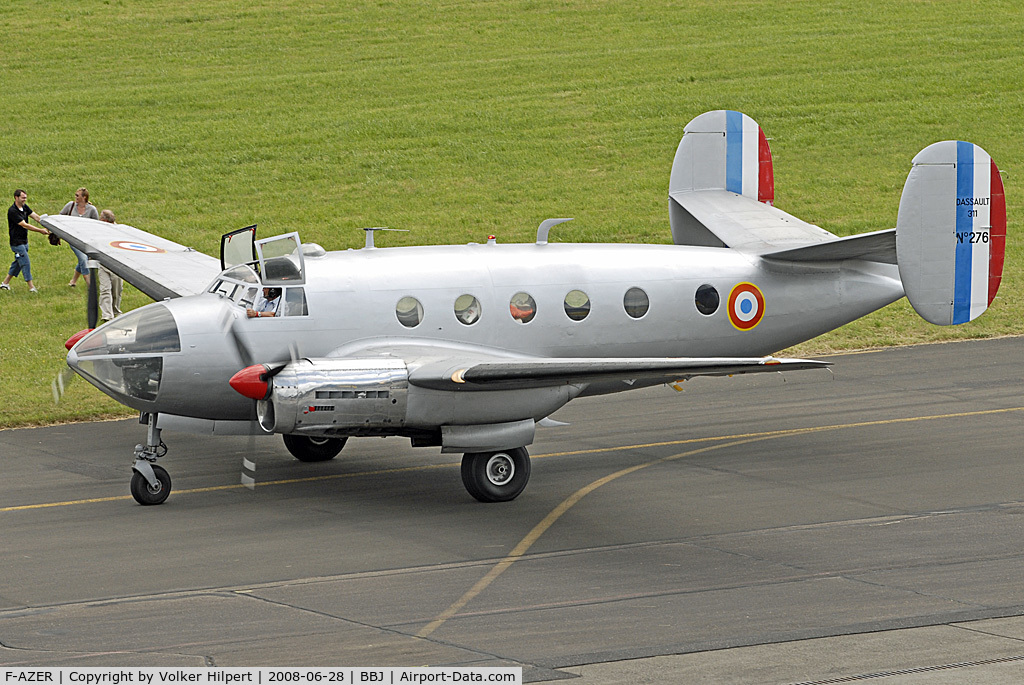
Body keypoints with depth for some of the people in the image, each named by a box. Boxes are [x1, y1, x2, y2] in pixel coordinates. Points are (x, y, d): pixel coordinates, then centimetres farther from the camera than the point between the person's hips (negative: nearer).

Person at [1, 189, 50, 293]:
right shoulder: (12, 211, -20)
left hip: (24, 241, 9)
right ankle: (31, 287, -5)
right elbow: (24, 225, -22)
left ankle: (5, 283, 25)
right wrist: (40, 231, -23)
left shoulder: (25, 207, 7)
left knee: (18, 263, 15)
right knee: (25, 263, -8)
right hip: (17, 242, -9)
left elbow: (36, 217, 1)